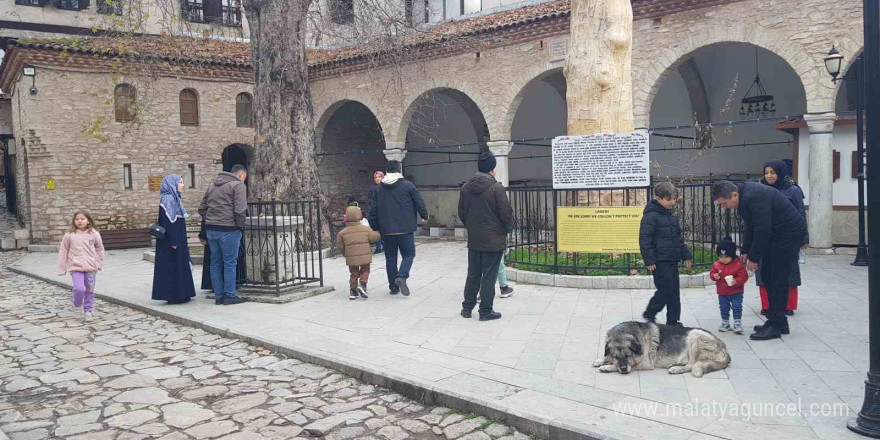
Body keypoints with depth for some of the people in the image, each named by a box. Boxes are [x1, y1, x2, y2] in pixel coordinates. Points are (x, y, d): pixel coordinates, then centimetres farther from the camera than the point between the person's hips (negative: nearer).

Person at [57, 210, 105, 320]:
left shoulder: (94, 234, 0)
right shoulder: (69, 235, -2)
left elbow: (99, 249, 11)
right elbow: (63, 251, 3)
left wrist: (99, 264, 8)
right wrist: (62, 268, 3)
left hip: (91, 266, 1)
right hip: (76, 266, -1)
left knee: (90, 290, 8)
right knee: (79, 288, -15)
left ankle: (88, 310, 24)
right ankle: (77, 304, 15)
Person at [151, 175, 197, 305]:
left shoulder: (174, 198, 15)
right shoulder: (168, 199, -15)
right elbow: (168, 221, -21)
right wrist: (174, 241, -23)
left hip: (177, 239, 10)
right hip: (172, 240, -10)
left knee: (178, 266, 13)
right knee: (172, 267, -3)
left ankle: (180, 295, 20)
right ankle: (174, 296, 3)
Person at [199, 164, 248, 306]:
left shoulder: (212, 186, 19)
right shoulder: (238, 185, -5)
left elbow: (202, 208, 18)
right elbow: (240, 210, -16)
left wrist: (210, 221, 17)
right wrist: (240, 225, -4)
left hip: (211, 230, 7)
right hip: (228, 230, -7)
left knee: (215, 262, 11)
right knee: (230, 263, 0)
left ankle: (218, 296, 16)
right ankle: (229, 296, 5)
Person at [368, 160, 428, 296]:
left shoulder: (378, 189, 7)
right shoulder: (408, 185, -3)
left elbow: (373, 210, 7)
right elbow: (419, 203, 2)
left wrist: (374, 228, 13)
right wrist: (424, 216, 19)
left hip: (386, 230, 3)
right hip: (405, 228, -3)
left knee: (390, 257, 11)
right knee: (408, 254, 5)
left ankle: (393, 286, 12)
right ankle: (402, 276, -19)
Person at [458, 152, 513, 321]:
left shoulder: (466, 187, 3)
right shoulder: (496, 188, -15)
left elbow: (461, 213, 9)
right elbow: (506, 213, -13)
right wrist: (507, 229, 6)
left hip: (473, 239, 5)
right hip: (494, 240, -5)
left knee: (473, 274, 16)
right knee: (489, 276, 2)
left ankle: (467, 307, 22)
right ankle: (486, 311, 7)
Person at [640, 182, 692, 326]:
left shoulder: (671, 216, 15)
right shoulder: (650, 216, -12)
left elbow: (679, 238, 24)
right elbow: (644, 239, -16)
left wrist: (685, 255, 20)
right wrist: (649, 260, -20)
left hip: (672, 260, 9)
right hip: (660, 261, -9)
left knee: (674, 291, 9)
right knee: (666, 289, -9)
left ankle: (673, 322, 17)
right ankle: (649, 314, 9)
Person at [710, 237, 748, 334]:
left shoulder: (738, 265, -13)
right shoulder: (716, 265, -2)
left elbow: (744, 276, -13)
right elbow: (712, 273, 7)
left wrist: (736, 281, -30)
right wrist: (714, 276, -17)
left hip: (736, 293, -4)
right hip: (722, 293, 4)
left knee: (737, 308, -2)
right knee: (724, 308, 13)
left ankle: (737, 324, 6)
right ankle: (725, 324, 27)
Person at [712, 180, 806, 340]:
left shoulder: (755, 197, -28)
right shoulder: (744, 195, 4)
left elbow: (762, 229, -27)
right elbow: (750, 227, 13)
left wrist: (753, 258, -19)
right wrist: (746, 252, 10)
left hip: (790, 232, -10)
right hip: (775, 234, 10)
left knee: (778, 279, -9)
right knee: (767, 276, 12)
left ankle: (775, 326, -4)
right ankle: (778, 322, 20)